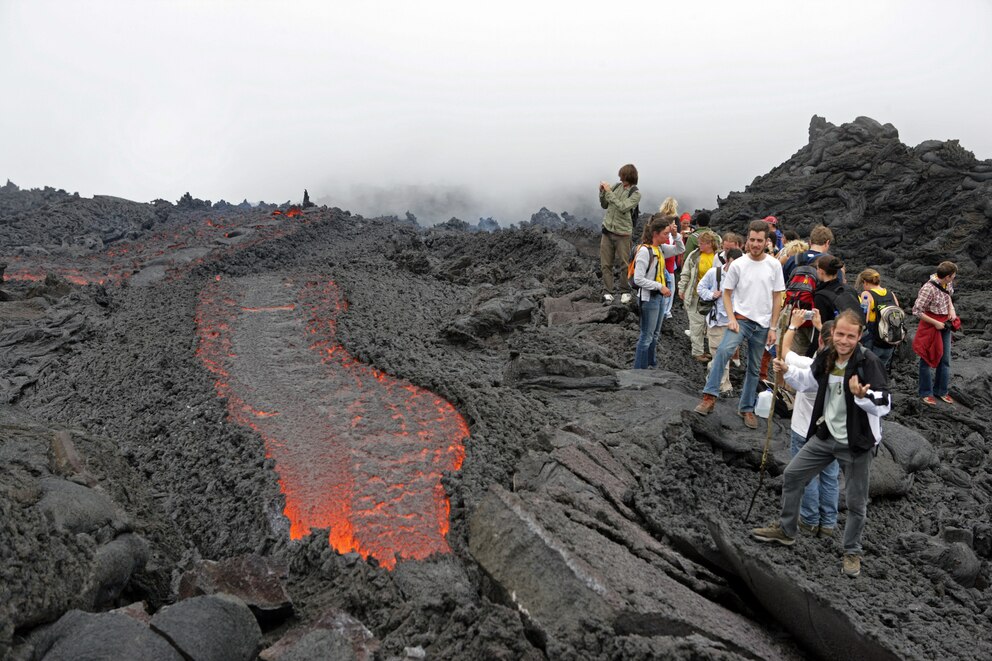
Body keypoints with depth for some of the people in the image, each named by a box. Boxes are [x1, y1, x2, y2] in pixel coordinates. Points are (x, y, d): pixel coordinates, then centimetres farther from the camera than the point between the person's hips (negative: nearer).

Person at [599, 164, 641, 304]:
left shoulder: (635, 193, -7)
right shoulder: (616, 186, 6)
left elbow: (622, 207, -21)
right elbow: (604, 205, 14)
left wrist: (609, 192, -18)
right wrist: (602, 192, -3)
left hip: (623, 232, -4)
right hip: (607, 230, 4)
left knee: (624, 264, 3)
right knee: (605, 264, 2)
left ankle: (626, 292, 16)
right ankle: (607, 292, 8)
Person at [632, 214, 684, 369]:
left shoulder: (660, 248, 5)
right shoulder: (644, 251, -19)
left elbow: (680, 249, 20)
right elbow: (638, 279, -22)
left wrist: (676, 234, 2)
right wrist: (660, 286, -21)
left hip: (659, 296, 9)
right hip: (648, 298, -9)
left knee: (654, 335, 17)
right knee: (646, 337, -3)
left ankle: (652, 365, 29)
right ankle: (639, 369, 4)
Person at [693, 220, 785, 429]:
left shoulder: (774, 265, 1)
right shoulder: (737, 265, -4)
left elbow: (777, 298, 5)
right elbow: (727, 293, 2)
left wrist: (773, 327, 0)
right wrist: (731, 318, -12)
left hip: (762, 325, 3)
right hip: (741, 319, -3)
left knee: (754, 369, 11)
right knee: (723, 350, -29)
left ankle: (747, 408, 24)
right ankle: (710, 397, -28)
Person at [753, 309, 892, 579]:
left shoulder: (869, 362, -21)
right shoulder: (825, 358, -3)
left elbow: (884, 405, -23)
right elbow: (809, 381, 17)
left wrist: (861, 395, -42)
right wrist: (787, 371, 0)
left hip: (857, 442, -6)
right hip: (826, 435, 6)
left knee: (856, 501, 7)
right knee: (792, 475, 12)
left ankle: (852, 551, 30)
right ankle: (785, 529, 31)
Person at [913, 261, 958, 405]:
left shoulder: (948, 283, -6)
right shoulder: (928, 289, -27)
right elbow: (917, 311, -24)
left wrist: (952, 309, -1)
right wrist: (936, 323, -19)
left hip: (945, 325, 7)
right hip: (931, 326, -7)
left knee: (945, 360, 15)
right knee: (927, 360, 8)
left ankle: (941, 391, 29)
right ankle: (926, 393, 20)